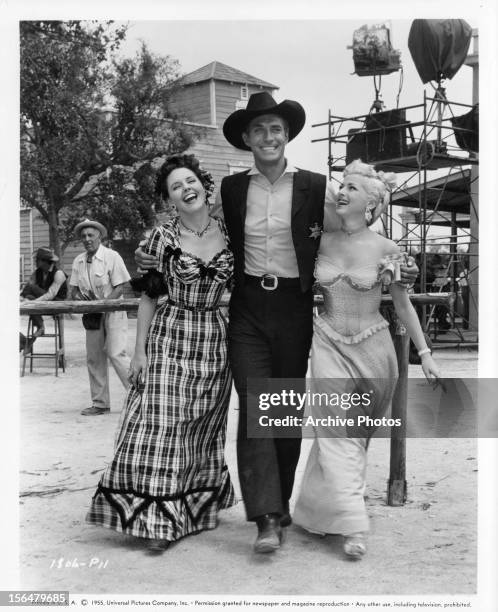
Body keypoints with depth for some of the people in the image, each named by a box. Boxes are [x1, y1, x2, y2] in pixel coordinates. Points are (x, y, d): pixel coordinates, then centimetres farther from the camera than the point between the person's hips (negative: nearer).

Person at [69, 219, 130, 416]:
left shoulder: (112, 257, -9)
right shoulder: (78, 261, 8)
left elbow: (120, 287, -11)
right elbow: (73, 288, 13)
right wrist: (76, 295, -10)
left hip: (112, 311, -6)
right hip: (92, 315, 6)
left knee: (116, 354, -15)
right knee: (94, 358, 7)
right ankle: (100, 403, 16)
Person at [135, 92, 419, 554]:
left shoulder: (317, 189, 0)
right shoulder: (229, 190, 6)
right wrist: (157, 260, 4)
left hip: (294, 309, 0)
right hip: (247, 309, 1)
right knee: (253, 407, -8)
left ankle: (280, 503, 26)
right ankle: (267, 519, -7)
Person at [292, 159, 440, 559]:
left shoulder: (386, 249, -6)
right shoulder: (322, 241, 0)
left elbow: (403, 305, 2)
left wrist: (425, 353, 2)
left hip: (371, 347, -1)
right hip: (329, 343, 1)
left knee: (356, 433, 9)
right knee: (335, 429, -10)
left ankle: (327, 508, 27)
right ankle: (353, 525, -10)